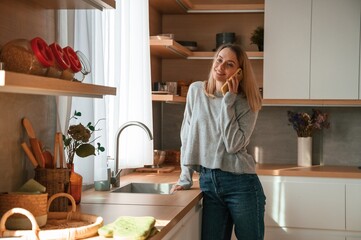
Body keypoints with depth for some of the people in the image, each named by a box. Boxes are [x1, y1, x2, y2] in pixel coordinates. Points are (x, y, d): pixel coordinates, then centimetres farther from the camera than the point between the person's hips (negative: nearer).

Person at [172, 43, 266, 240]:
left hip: (240, 183, -3)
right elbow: (188, 136, 8)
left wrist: (228, 101, -15)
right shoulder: (196, 90, 5)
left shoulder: (247, 104, -4)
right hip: (208, 181, 3)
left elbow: (233, 145, -17)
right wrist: (185, 177, 5)